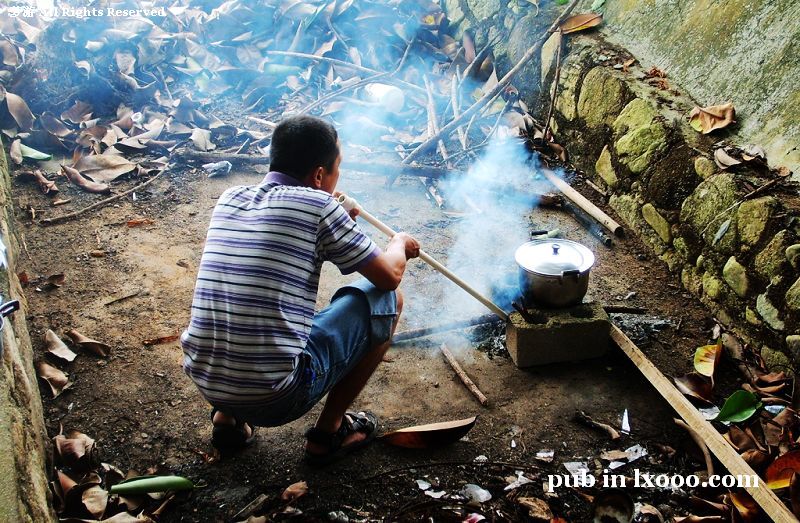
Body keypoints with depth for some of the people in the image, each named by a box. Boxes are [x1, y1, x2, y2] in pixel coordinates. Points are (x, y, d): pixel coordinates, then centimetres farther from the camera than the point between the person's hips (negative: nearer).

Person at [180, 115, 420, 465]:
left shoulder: (229, 199, 8)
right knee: (386, 299, 8)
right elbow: (389, 276, 0)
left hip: (203, 384, 7)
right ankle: (328, 432, 16)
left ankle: (227, 418, 22)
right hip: (277, 399, -7)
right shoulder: (317, 204, -10)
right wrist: (400, 244, 22)